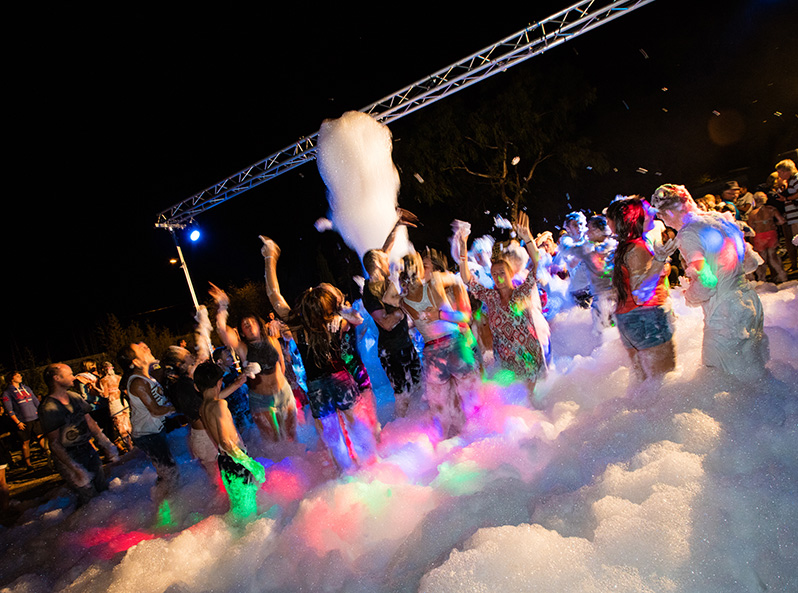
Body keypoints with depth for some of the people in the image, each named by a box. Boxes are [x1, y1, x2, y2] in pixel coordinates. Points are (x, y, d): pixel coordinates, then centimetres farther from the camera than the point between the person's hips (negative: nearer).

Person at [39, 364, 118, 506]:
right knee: (89, 496, -4)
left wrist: (106, 446, 9)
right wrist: (76, 469, -19)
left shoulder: (74, 397, 3)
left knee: (103, 488, 12)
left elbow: (90, 423, 10)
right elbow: (54, 444, -16)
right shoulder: (48, 409, -18)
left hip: (88, 450, 7)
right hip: (68, 457, -7)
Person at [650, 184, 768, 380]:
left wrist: (689, 296, -5)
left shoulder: (687, 234, -19)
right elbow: (752, 262, 12)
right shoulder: (719, 218, 6)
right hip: (750, 300, 9)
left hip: (725, 317, -9)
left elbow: (706, 284, -26)